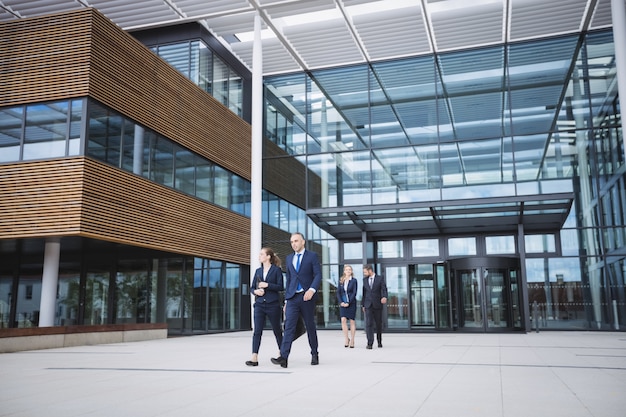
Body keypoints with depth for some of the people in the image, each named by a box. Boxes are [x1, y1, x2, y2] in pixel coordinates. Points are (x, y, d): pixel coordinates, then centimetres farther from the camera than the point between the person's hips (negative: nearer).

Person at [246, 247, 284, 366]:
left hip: (273, 304, -4)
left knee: (277, 330, 10)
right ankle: (254, 358, -9)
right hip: (259, 304, 4)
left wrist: (267, 285, -16)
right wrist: (256, 291, -6)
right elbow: (252, 287, 15)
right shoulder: (258, 271, 12)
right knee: (257, 331, -6)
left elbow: (281, 287, -7)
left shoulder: (276, 270, -2)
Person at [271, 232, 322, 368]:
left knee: (310, 326, 6)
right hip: (292, 297, 3)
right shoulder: (289, 258, 16)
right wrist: (286, 299, 14)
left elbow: (318, 275, -7)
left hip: (307, 296, -3)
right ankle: (283, 357, -17)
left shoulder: (312, 256, 2)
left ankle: (314, 354, 22)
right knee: (289, 326, -8)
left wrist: (312, 290, -23)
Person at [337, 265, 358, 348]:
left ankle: (352, 341, 11)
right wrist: (341, 302, -8)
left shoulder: (354, 280, -1)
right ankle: (346, 339, 2)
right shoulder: (341, 281, 8)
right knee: (343, 320, -9)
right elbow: (338, 292, 6)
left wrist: (348, 303, -14)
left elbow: (354, 293, -7)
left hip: (351, 303, -2)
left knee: (352, 321, 3)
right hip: (343, 303, 2)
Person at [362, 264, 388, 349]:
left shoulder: (380, 278, -1)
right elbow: (364, 292, 14)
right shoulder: (364, 280, 9)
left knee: (379, 324, 8)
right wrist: (363, 305, 13)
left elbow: (384, 289, -11)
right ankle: (370, 343, -13)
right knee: (369, 324, -10)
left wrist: (384, 297, -31)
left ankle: (379, 341, 27)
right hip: (368, 305, 2)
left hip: (377, 305, -2)